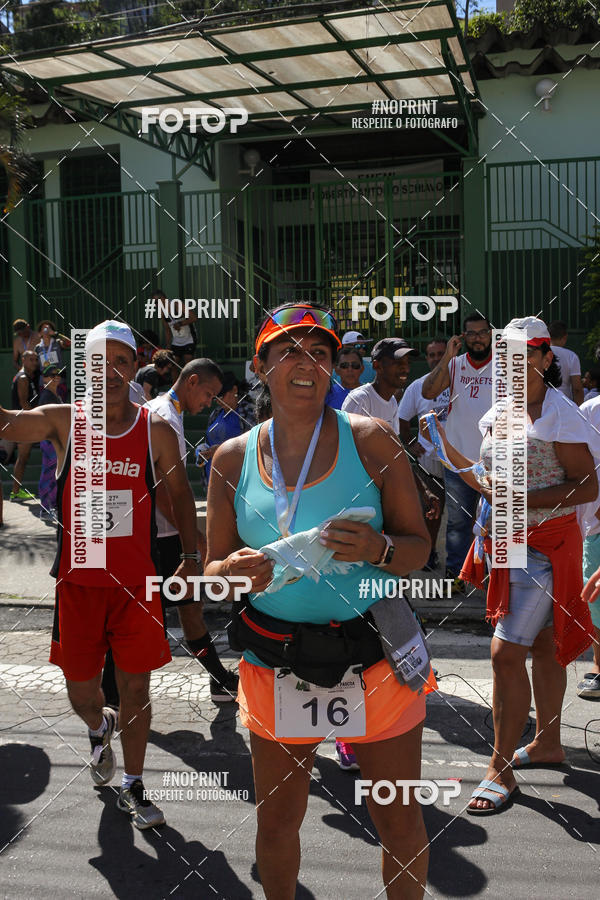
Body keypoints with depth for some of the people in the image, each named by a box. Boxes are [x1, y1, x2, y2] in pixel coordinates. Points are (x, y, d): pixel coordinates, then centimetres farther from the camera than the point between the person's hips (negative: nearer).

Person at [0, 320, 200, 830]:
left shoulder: (156, 430, -2)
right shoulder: (64, 422, -3)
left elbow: (180, 494, 6)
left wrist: (191, 557, 0)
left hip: (137, 583, 0)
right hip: (78, 581, 1)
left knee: (136, 687, 8)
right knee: (81, 694, 11)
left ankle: (133, 786, 28)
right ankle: (100, 728, 48)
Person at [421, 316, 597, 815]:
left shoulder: (559, 412, -12)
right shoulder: (495, 414, 10)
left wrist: (523, 501, -22)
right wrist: (446, 447, 7)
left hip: (546, 545, -7)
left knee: (506, 652, -10)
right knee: (541, 645, 19)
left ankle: (501, 770, 1)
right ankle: (548, 742, 34)